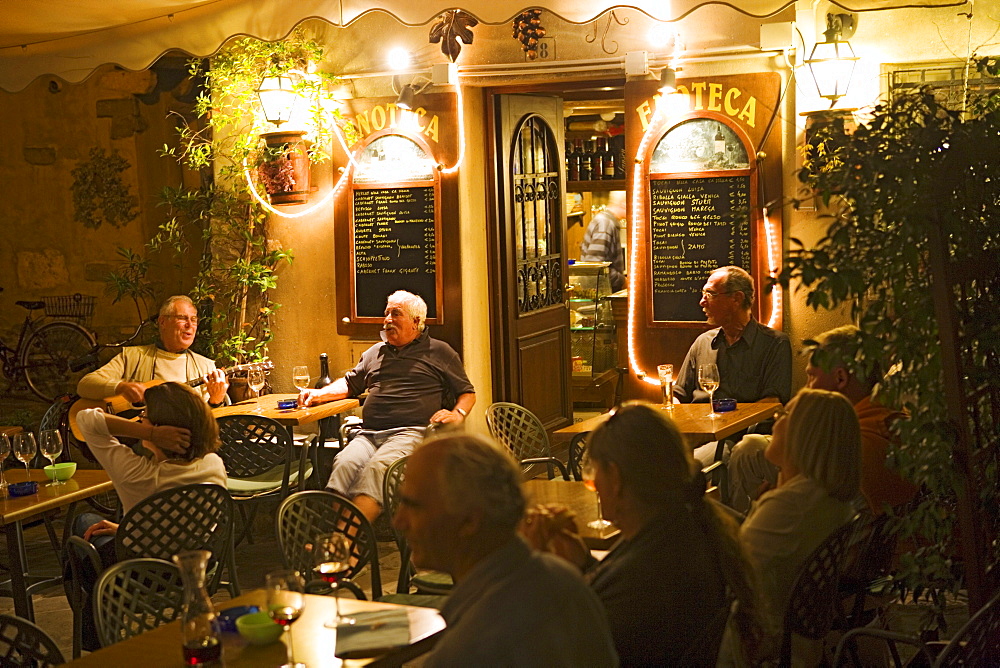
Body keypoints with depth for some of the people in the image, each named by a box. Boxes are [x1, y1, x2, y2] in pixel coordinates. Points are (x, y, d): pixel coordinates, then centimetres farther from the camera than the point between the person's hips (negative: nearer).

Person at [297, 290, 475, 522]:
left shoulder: (439, 352, 18)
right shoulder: (375, 353, 31)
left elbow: (467, 393, 18)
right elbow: (350, 383, 40)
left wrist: (457, 414, -2)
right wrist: (319, 394, 23)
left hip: (411, 432, -4)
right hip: (368, 434, 5)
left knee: (378, 467, -36)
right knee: (345, 464, -31)